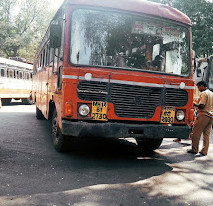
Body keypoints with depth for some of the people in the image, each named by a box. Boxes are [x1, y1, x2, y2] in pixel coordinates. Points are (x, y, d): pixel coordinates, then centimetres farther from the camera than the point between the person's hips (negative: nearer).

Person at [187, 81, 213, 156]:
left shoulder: (204, 93, -10)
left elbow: (201, 106, -18)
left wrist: (194, 104, -4)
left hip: (203, 115, -8)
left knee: (196, 132, 0)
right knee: (207, 134, 7)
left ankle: (194, 149, 3)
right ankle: (204, 151, 10)